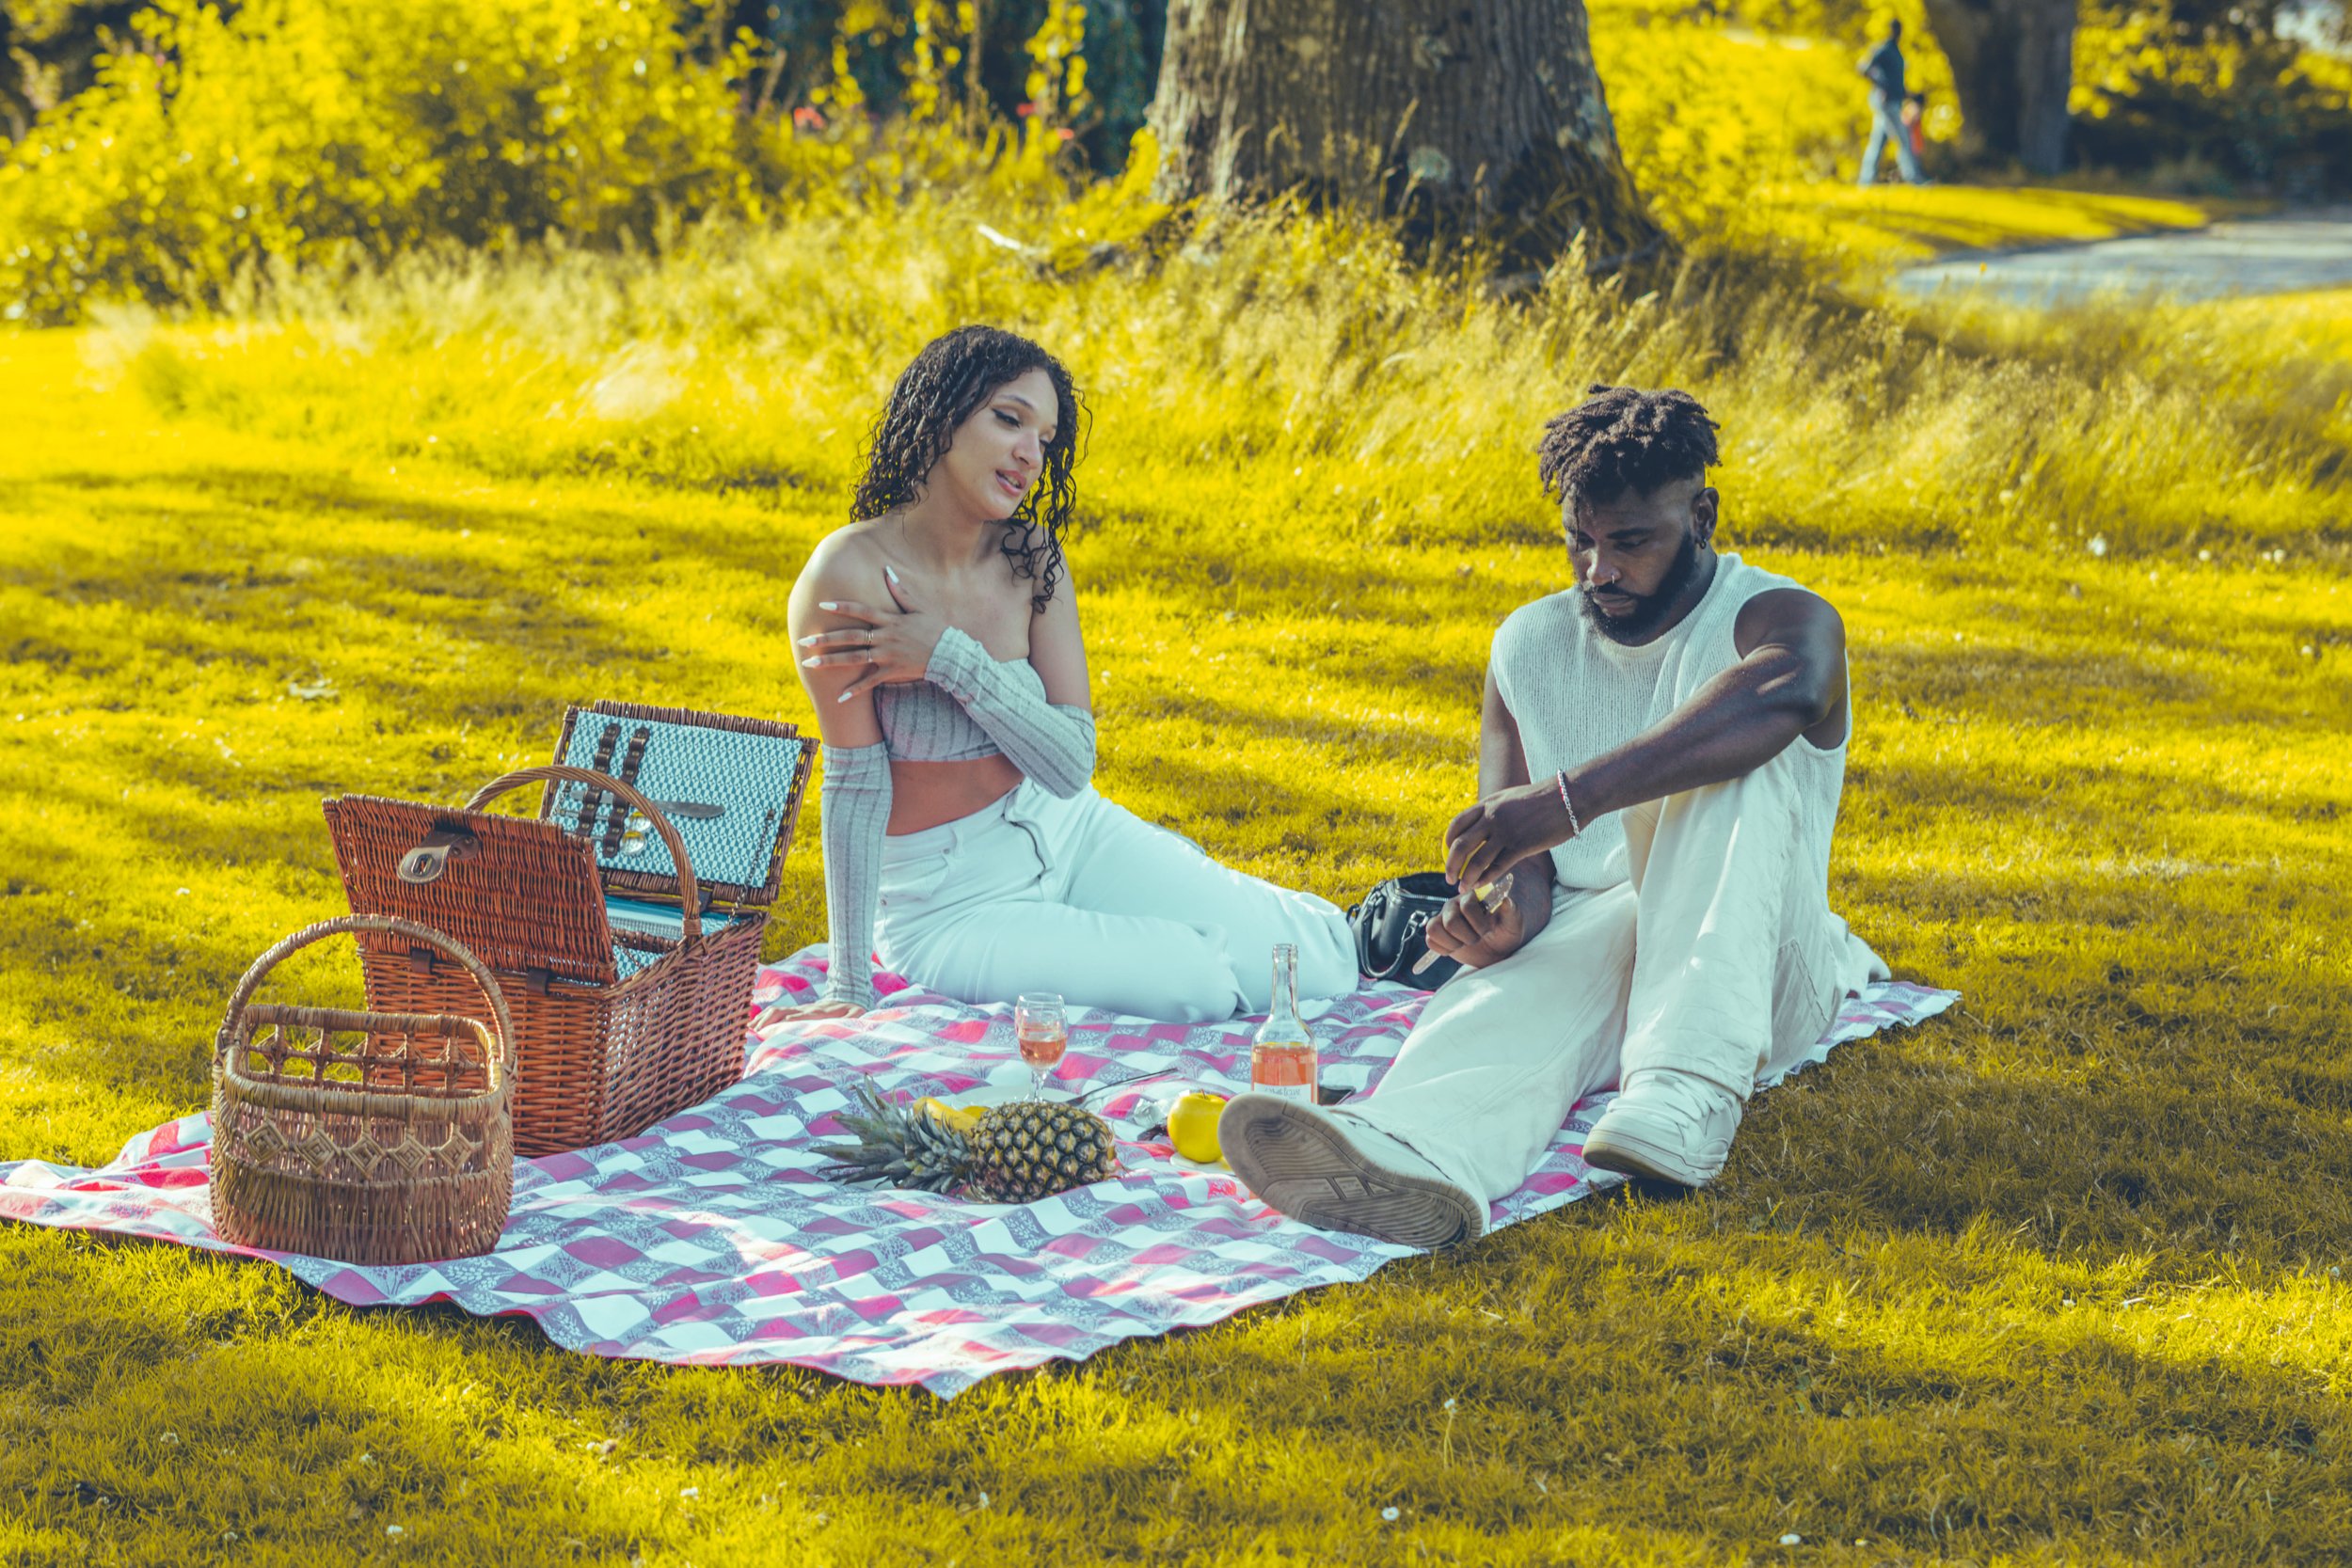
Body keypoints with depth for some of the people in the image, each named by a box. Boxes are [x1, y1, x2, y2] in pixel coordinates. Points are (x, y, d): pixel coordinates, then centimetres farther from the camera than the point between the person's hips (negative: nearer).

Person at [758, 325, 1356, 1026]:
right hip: (954, 907, -5)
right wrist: (848, 987, -18)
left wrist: (949, 658, -24)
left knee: (1321, 964, -5)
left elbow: (1072, 766, -11)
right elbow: (855, 781, -19)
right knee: (1197, 983, -23)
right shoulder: (850, 572, -21)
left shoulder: (1033, 559, -5)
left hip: (1075, 836, 5)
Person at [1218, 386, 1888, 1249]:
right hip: (1582, 938, 3)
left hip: (1748, 966, -3)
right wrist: (1504, 920, -25)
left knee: (1731, 760, -31)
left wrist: (1570, 798, -46)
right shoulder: (1529, 645, 11)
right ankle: (1409, 1160, -71)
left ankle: (1686, 1090, -47)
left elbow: (1779, 695, -34)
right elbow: (1519, 850, 3)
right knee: (1506, 995, -35)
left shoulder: (1782, 618, -6)